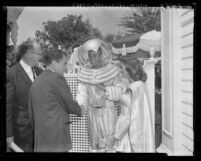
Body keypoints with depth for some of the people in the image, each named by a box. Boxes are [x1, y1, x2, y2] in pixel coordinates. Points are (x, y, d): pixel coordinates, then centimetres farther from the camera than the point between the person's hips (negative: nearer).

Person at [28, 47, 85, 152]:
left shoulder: (35, 83, 13)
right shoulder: (57, 78, -9)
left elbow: (31, 113, 16)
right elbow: (69, 104, -6)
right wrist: (80, 111, 14)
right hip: (56, 136, -8)